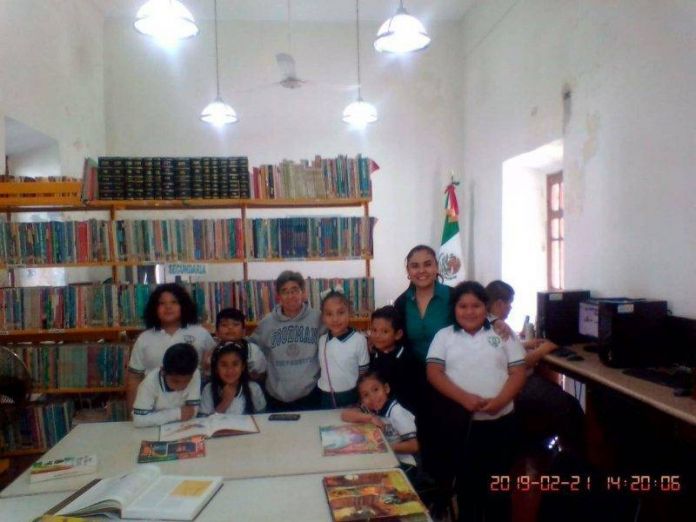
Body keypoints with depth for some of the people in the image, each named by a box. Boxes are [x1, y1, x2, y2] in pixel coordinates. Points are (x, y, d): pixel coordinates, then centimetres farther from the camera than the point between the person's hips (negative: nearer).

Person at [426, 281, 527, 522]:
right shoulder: (444, 336, 5)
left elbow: (518, 372, 2)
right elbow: (434, 372, -4)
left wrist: (500, 400, -16)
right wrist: (464, 398, -18)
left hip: (500, 420, 0)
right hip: (459, 421, 0)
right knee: (466, 480, 12)